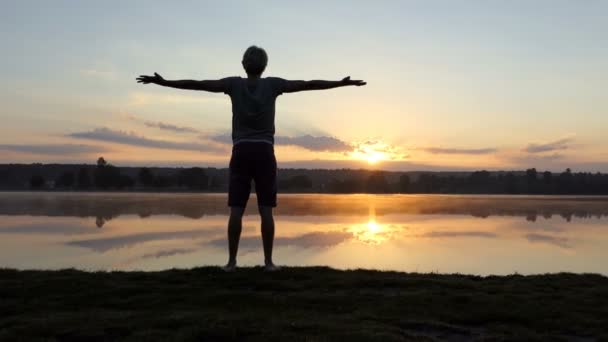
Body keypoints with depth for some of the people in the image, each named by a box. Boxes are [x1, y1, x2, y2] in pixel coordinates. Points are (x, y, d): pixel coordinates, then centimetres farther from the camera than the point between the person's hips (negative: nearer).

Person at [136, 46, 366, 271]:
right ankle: (268, 261, -2)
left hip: (241, 153, 1)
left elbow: (197, 84, 0)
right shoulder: (272, 84, 2)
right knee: (266, 210, -1)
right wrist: (342, 83, 3)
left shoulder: (234, 84, 3)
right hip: (265, 153, 0)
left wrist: (163, 82, 5)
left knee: (236, 209, 0)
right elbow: (307, 85, 0)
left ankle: (231, 260, -2)